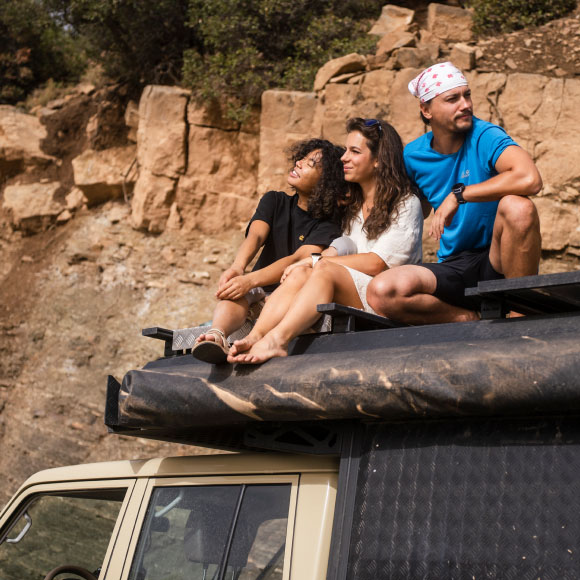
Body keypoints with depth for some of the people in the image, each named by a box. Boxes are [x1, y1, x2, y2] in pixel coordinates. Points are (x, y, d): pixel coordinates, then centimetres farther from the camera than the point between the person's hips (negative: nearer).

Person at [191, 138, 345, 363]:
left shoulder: (327, 224, -2)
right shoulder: (275, 202, 13)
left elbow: (298, 260, -19)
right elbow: (256, 236, -7)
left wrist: (251, 280, -37)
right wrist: (237, 267, -31)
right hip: (260, 294, 2)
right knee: (236, 290, -31)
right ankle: (217, 336, -63)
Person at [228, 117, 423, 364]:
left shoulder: (406, 204, 2)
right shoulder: (352, 208, 25)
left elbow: (376, 264, -10)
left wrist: (316, 261, -11)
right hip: (352, 302, 6)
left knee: (325, 270, -30)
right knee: (301, 273, -21)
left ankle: (276, 339, -48)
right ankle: (255, 337, -42)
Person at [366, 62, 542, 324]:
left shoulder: (485, 137, -10)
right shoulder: (413, 155, 5)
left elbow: (530, 179, -31)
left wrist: (458, 195, -24)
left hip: (498, 262, -3)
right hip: (454, 268, 3)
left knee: (517, 206, -35)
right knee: (381, 292, -25)